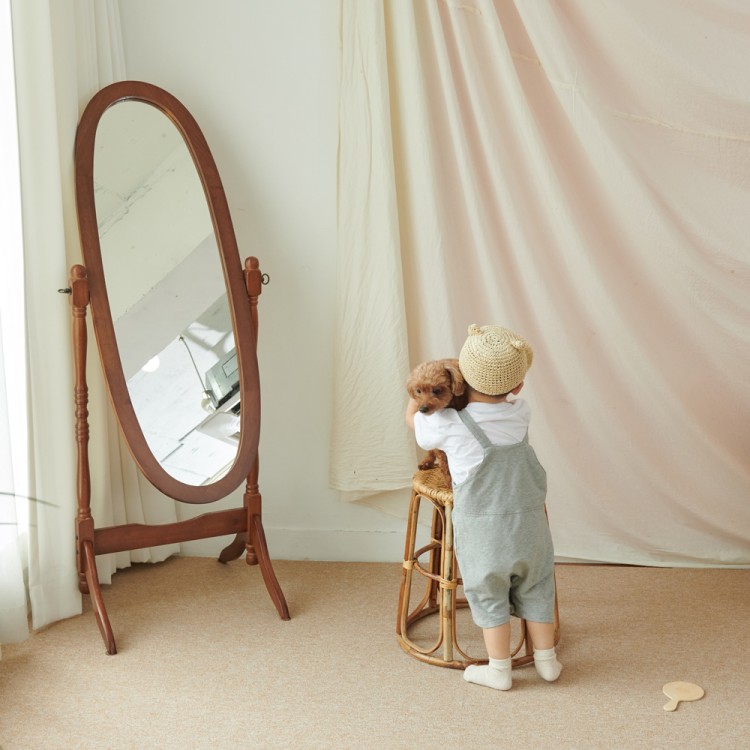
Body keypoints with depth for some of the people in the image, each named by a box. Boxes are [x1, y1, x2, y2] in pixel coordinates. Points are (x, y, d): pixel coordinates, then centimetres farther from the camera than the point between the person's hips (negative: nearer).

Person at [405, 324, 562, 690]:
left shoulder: (450, 426, -15)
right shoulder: (519, 413, -5)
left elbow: (412, 418, 5)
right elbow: (508, 399, 19)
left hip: (481, 529, -3)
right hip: (528, 523, 3)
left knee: (489, 597, 13)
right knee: (535, 591, 19)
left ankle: (499, 670, 23)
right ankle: (546, 660, 30)